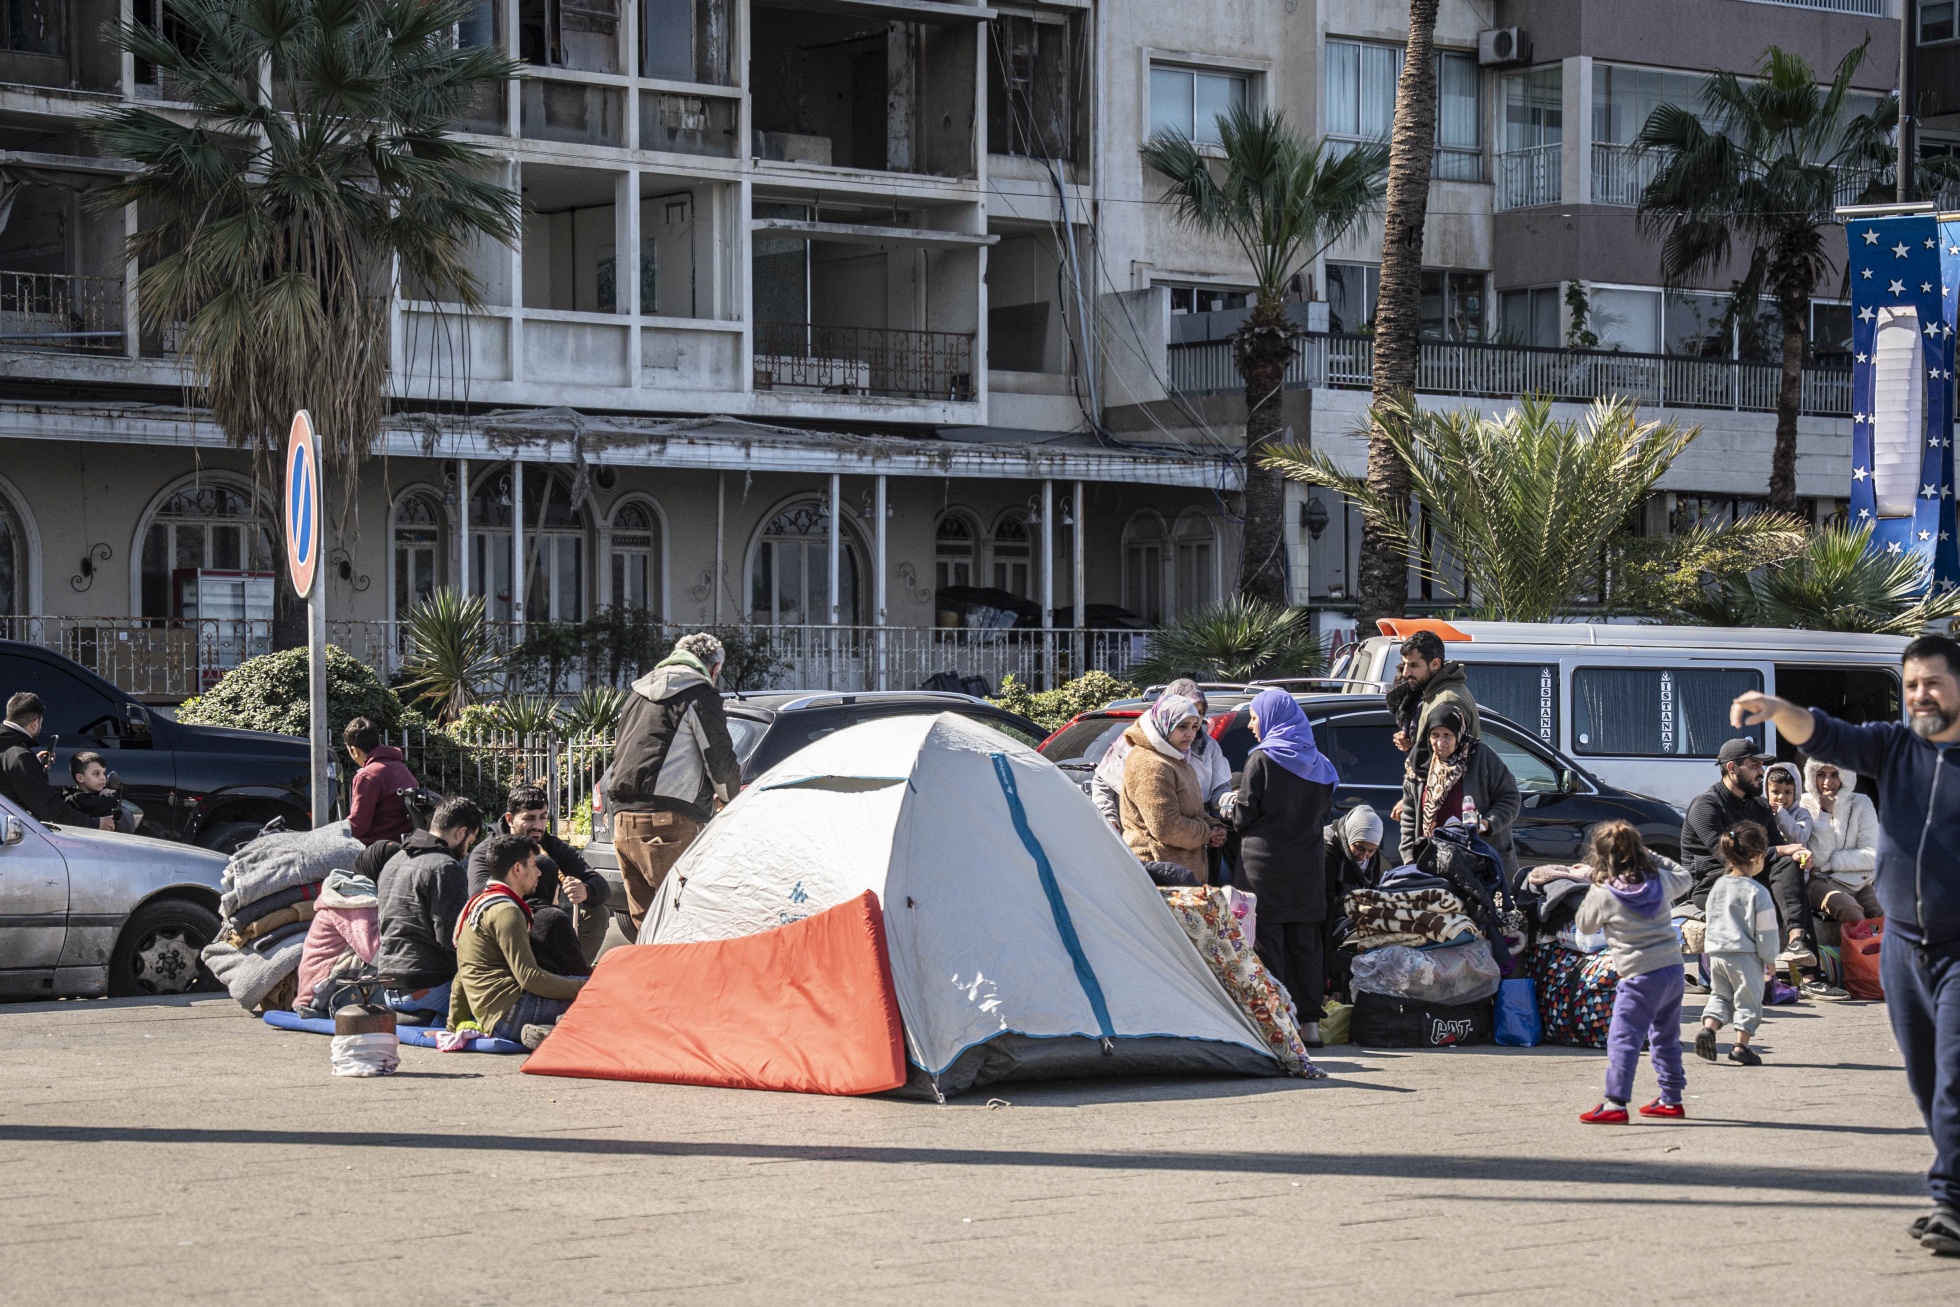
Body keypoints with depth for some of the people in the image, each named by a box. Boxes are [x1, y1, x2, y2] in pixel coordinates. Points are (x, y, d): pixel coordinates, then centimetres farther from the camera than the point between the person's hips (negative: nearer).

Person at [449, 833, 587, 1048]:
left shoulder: (477, 903, 23)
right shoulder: (505, 911, -8)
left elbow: (464, 973, 27)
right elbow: (529, 978, -15)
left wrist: (456, 1024, 30)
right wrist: (583, 988, -9)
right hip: (512, 1012, -10)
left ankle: (545, 1030, -10)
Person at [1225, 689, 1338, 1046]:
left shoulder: (1262, 759, -10)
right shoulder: (1318, 763, 9)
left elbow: (1244, 814, -9)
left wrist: (1230, 807, 11)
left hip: (1265, 861, -6)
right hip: (1308, 865, 6)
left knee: (1266, 940, -2)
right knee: (1305, 941, 10)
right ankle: (1310, 1020, 9)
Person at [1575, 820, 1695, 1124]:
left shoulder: (1603, 894, -8)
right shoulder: (1660, 881, 6)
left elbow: (1584, 925, 9)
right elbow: (1685, 878, 29)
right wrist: (1654, 857, 27)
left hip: (1641, 977, -7)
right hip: (1674, 970, 7)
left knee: (1622, 1039, -7)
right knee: (1666, 1037, 19)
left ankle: (1615, 1104, -13)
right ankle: (1671, 1099, 26)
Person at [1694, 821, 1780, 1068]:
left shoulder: (1718, 886, 7)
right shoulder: (1757, 892, -12)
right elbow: (1766, 930, -10)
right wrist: (1770, 959, 1)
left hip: (1716, 953, 5)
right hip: (1745, 955, -5)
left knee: (1720, 995, 17)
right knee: (1748, 999, 6)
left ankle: (1708, 1027, -5)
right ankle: (1741, 1045, 4)